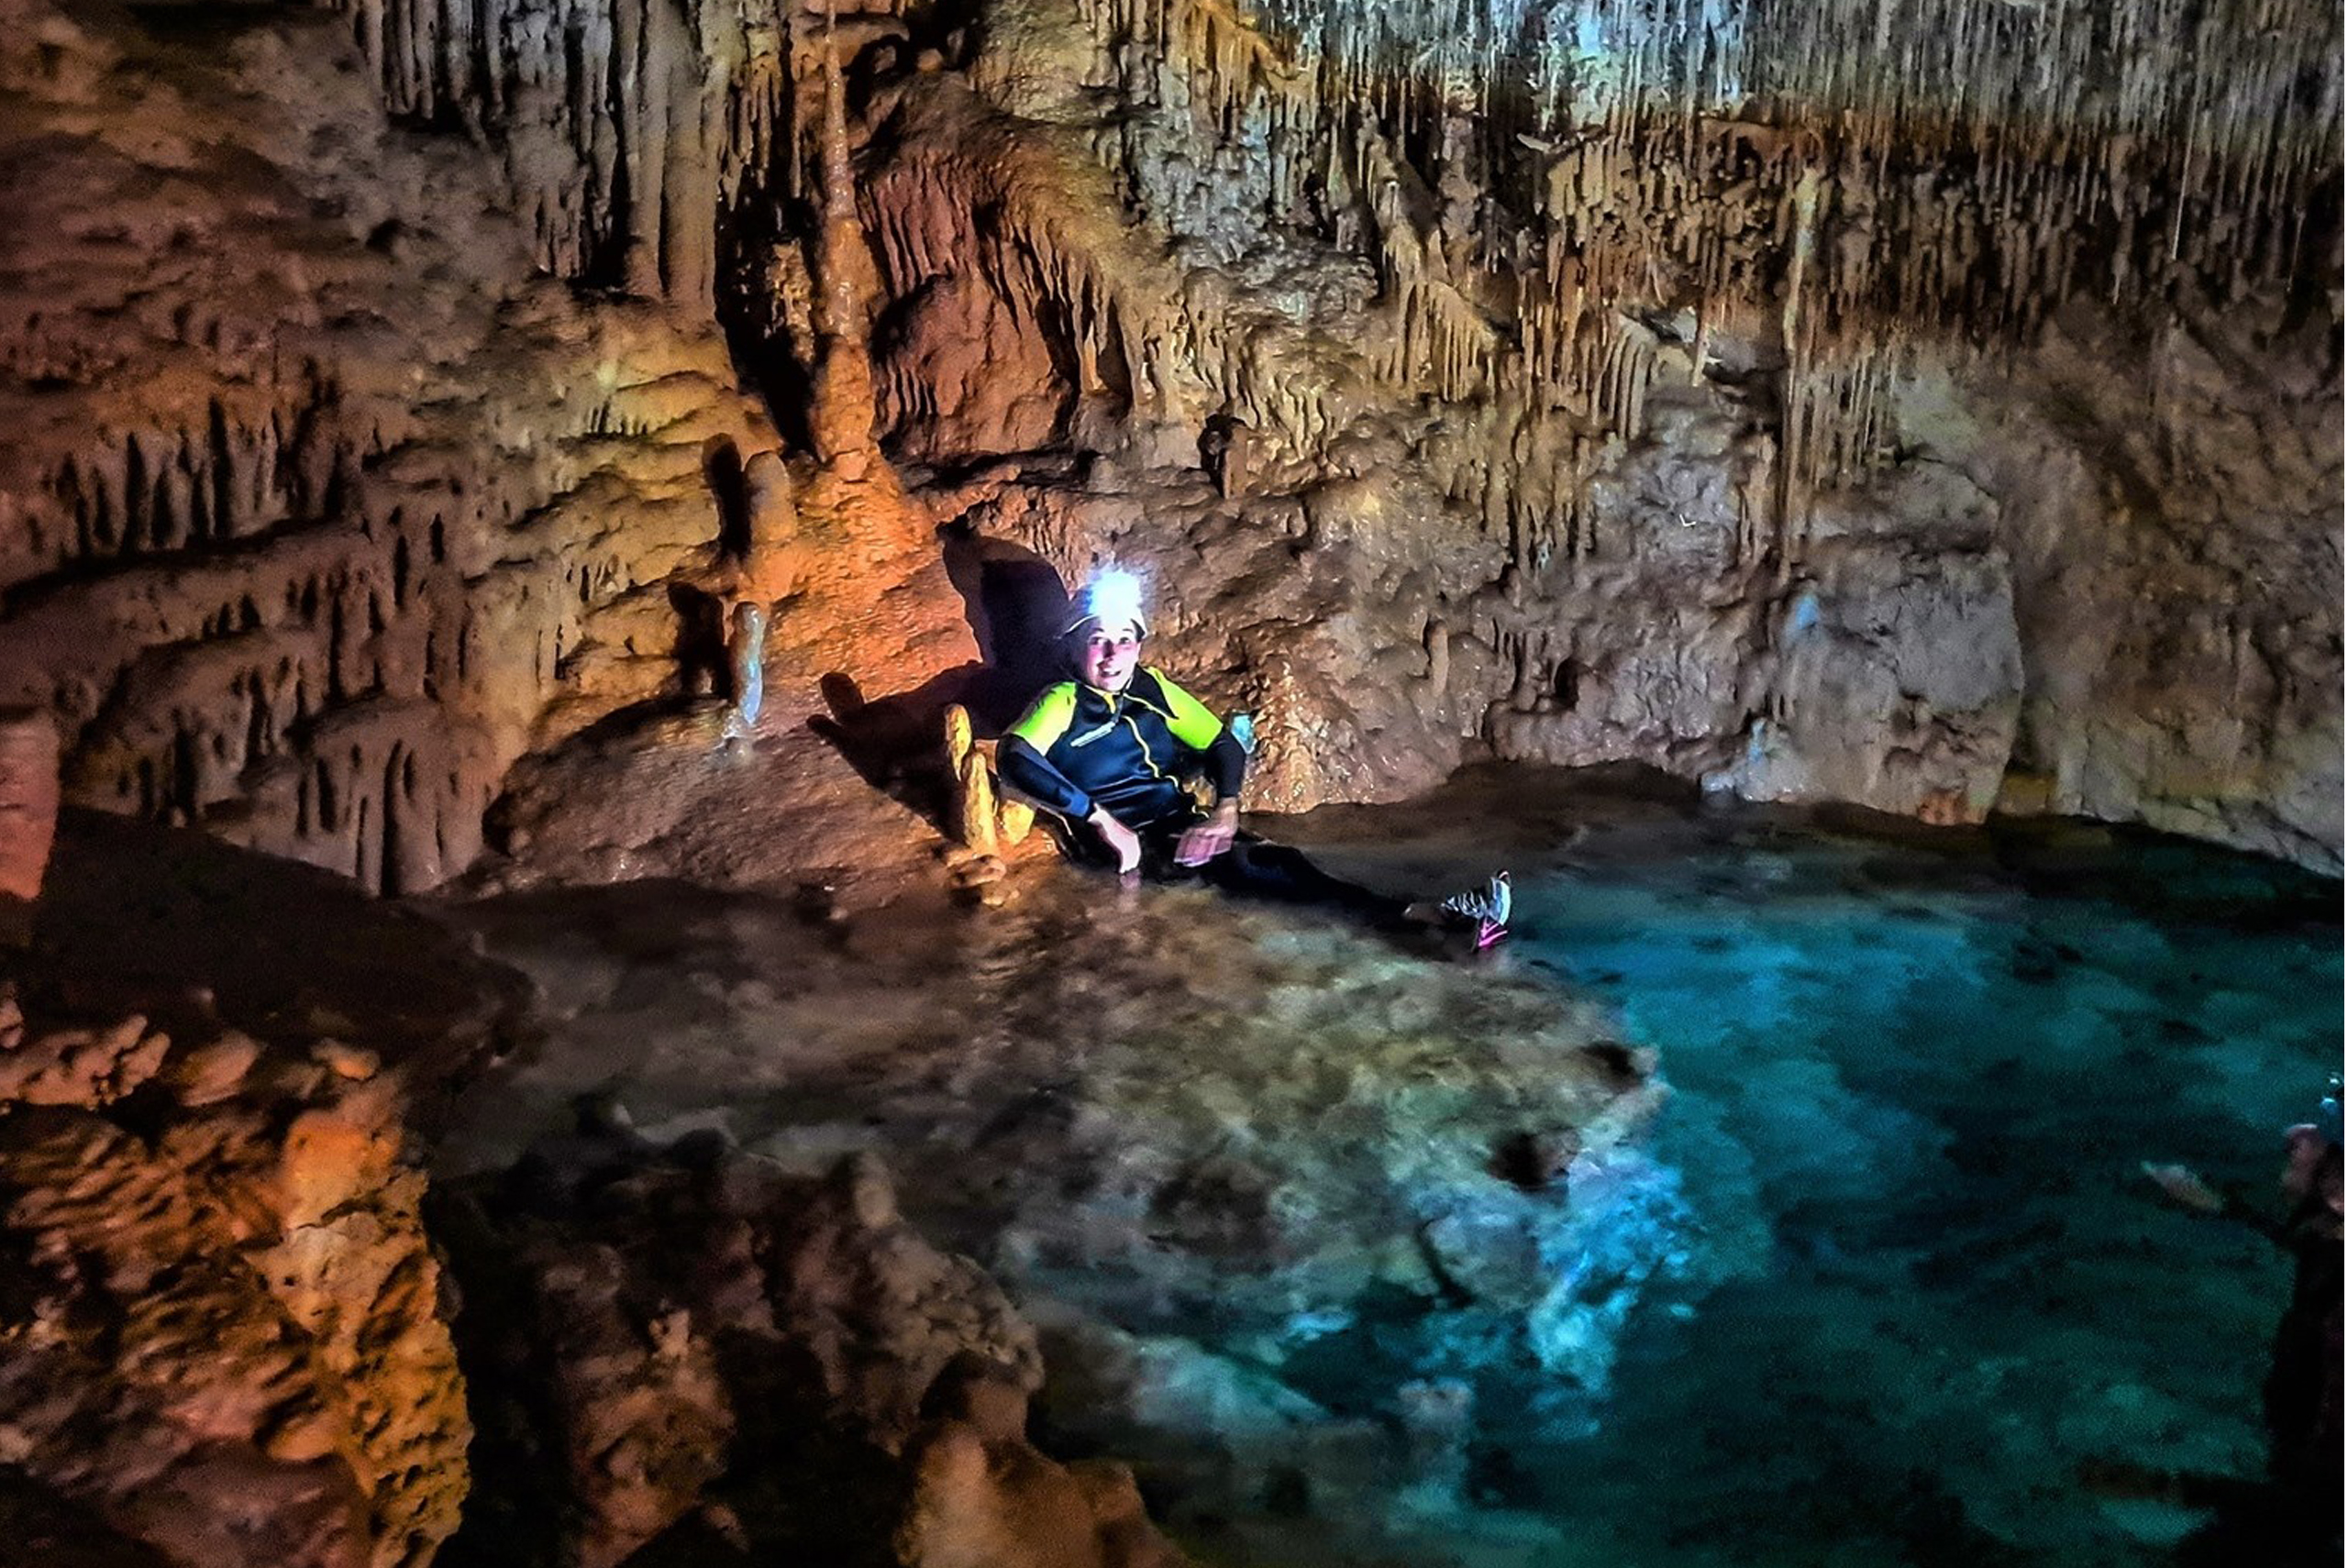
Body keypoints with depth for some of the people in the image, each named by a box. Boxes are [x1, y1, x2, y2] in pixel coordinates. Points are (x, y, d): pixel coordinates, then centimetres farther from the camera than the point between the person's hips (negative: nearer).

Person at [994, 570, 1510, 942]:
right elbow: (1013, 760, -24)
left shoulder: (1151, 689, 12)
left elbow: (1222, 745, 15)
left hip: (1178, 823, 6)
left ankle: (1446, 914, -38)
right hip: (1119, 841, -6)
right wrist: (1102, 820, -27)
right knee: (1230, 862, -32)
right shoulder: (1062, 703, -5)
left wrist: (1225, 810, -6)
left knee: (1274, 858, -23)